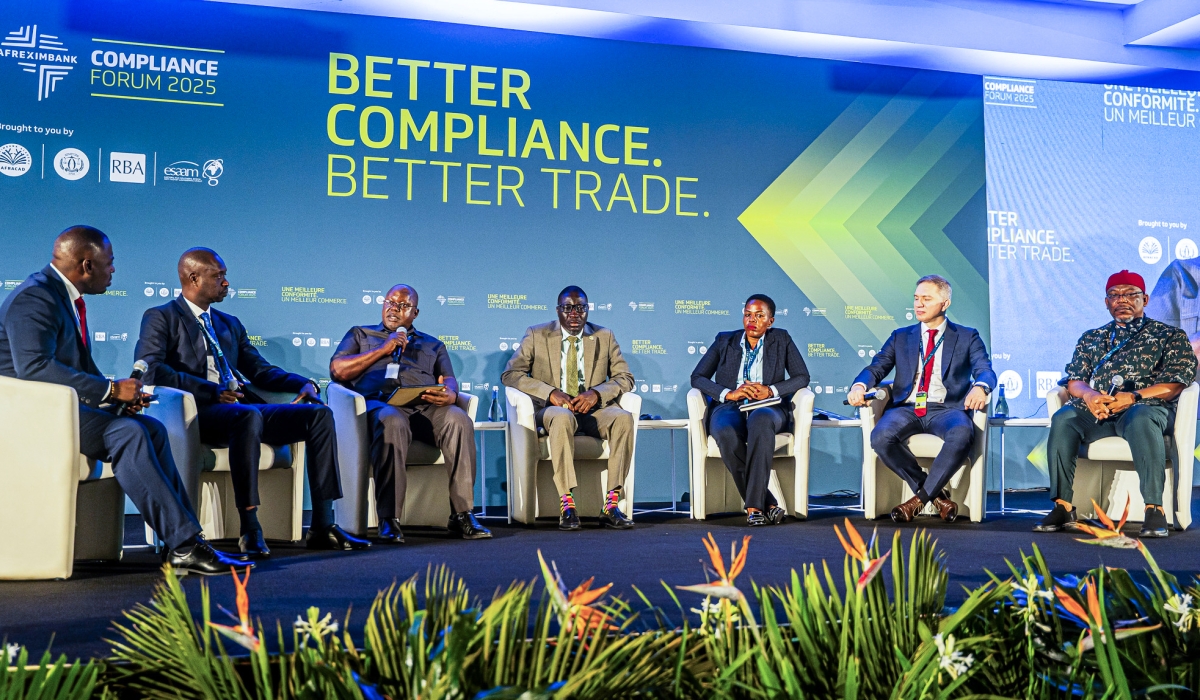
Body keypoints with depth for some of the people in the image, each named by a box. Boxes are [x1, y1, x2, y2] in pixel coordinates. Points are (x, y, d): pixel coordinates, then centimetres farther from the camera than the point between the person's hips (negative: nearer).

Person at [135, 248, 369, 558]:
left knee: (319, 413, -13)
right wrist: (211, 391, -20)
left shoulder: (230, 324, 28)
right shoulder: (160, 318, 7)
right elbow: (149, 368, -10)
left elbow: (261, 370, 23)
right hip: (199, 413, -7)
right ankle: (250, 529, -34)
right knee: (248, 415, -39)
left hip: (245, 409, 7)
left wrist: (304, 384, 3)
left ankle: (322, 526, -18)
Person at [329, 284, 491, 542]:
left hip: (426, 406, 2)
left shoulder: (433, 344, 32)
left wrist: (450, 394, -9)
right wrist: (382, 350, 5)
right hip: (379, 402, -2)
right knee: (392, 423, -40)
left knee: (459, 420, -32)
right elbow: (337, 370, 12)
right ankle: (388, 520, -38)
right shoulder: (360, 334, 29)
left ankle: (462, 514, -30)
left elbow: (449, 379, 16)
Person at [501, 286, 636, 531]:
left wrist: (596, 393, -14)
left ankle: (611, 506, -30)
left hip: (593, 410, 2)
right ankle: (567, 505, -37)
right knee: (562, 417, -39)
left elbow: (625, 377, 8)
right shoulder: (536, 335, 6)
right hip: (552, 409, -2)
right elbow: (510, 374, -1)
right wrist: (550, 392, -17)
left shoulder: (605, 337, 12)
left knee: (624, 417, -30)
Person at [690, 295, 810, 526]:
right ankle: (767, 504, -30)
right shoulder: (725, 341, 16)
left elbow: (802, 377, 7)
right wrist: (728, 393, -9)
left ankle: (754, 506, -40)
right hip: (729, 408, 1)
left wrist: (771, 390, -11)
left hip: (767, 409, -1)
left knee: (761, 421, -40)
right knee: (727, 434, -38)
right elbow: (697, 377, 8)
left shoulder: (781, 340, 16)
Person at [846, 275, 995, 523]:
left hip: (946, 409, -2)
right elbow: (876, 368, 10)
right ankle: (936, 493, -13)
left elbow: (985, 370, -1)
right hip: (906, 409, 2)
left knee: (962, 435, -37)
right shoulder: (901, 337, 19)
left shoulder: (967, 337, 13)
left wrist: (980, 387, -27)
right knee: (880, 437, -31)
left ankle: (920, 497, -19)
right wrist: (859, 385, -14)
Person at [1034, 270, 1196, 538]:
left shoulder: (1169, 335, 13)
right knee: (1063, 419, -30)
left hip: (1146, 406, -3)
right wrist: (1089, 394, -12)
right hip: (1096, 409, 3)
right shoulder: (1091, 338, 23)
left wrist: (1133, 397, -17)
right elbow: (1073, 380, 13)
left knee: (1140, 418, -40)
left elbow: (1177, 382, -1)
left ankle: (1154, 509, -39)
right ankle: (1063, 507, -30)